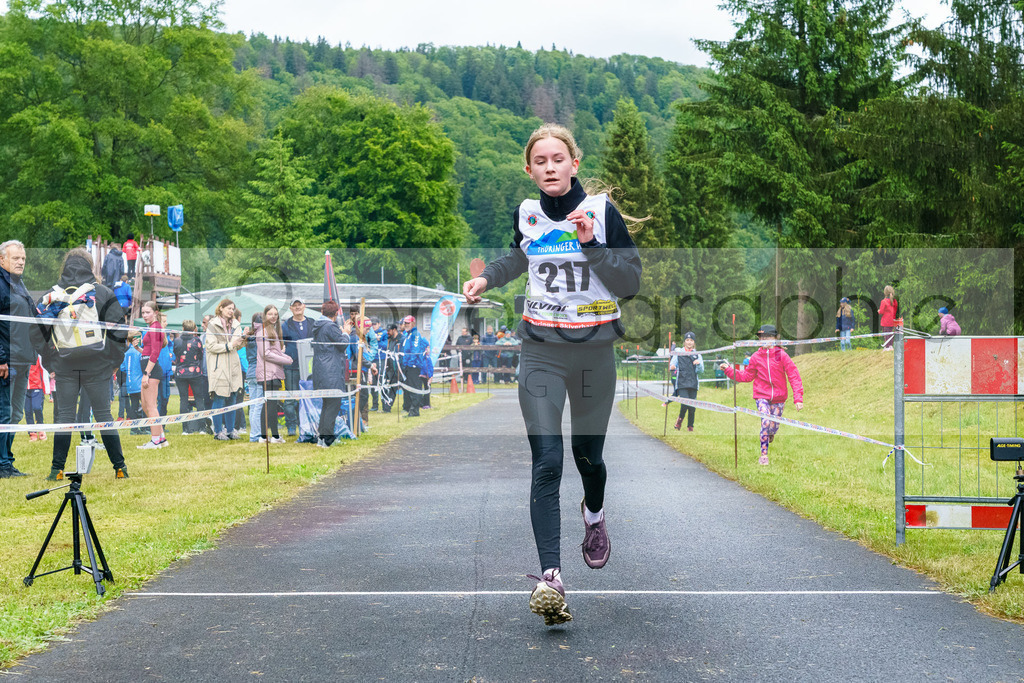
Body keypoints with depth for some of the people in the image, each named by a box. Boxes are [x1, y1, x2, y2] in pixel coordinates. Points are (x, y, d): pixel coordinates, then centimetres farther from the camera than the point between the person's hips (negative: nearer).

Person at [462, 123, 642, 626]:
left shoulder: (602, 211, -4)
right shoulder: (526, 214, 6)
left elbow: (631, 284, -6)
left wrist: (590, 243, -16)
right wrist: (487, 278, 14)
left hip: (594, 351, -1)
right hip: (541, 352, 1)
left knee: (588, 456, 12)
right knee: (547, 462, -13)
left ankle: (594, 515, 48)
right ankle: (550, 578, -19)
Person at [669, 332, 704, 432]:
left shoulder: (697, 355, 14)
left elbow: (701, 371, 8)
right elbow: (672, 366, 9)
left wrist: (698, 364, -14)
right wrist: (672, 368, -15)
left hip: (693, 384, 2)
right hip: (681, 383, -2)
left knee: (692, 407, -2)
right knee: (685, 403, -18)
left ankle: (690, 426, 13)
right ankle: (680, 419, 9)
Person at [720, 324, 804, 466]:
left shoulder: (781, 355, -7)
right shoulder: (756, 357, 0)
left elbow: (794, 376, -7)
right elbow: (747, 376, 12)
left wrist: (798, 398, -13)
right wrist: (729, 370, 3)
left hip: (779, 397, 0)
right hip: (762, 396, 0)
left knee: (774, 426, 6)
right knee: (766, 422, -20)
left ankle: (770, 433, 46)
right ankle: (763, 454, -7)